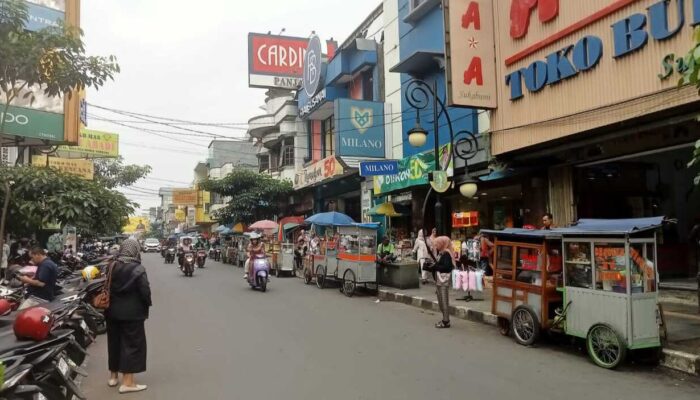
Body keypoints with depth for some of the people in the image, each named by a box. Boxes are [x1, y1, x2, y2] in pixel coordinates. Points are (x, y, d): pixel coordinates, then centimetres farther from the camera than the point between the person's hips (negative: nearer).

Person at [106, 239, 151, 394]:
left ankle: (113, 376, 29)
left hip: (112, 311, 7)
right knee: (132, 344, 0)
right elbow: (145, 292, -16)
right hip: (132, 313, -6)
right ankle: (127, 382, 1)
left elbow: (106, 288, 9)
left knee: (114, 342, 18)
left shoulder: (112, 266, 3)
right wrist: (147, 305, 2)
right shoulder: (138, 269, -16)